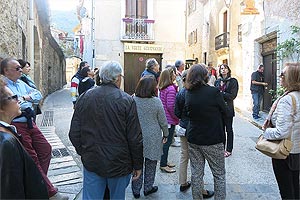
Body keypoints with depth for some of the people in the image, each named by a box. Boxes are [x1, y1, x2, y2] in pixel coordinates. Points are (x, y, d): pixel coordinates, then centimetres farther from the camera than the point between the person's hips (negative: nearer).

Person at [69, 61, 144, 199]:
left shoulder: (84, 98, -3)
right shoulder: (126, 100, -14)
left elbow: (74, 134, 2)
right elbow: (135, 138, -13)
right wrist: (138, 165, -1)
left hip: (91, 162, 3)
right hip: (119, 164, -3)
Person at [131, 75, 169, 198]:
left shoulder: (132, 100, -9)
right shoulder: (156, 101, -14)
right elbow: (163, 121, -6)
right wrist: (165, 134, 9)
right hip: (152, 138, -2)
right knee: (150, 164, 16)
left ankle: (136, 190, 27)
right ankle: (148, 188, 31)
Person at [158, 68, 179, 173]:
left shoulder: (162, 88, 8)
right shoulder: (171, 89, -19)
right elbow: (171, 106, -23)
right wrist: (177, 117, -10)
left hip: (164, 118, 9)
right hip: (170, 119, -9)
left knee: (166, 140, 19)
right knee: (167, 141, 2)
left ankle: (164, 161, 31)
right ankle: (163, 165, 12)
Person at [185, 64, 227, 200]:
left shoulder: (188, 94, -3)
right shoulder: (214, 92, -16)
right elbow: (224, 112, -3)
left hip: (193, 139, 5)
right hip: (213, 139, -4)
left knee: (196, 173, 15)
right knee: (219, 174, 13)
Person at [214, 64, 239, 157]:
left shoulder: (233, 81, -3)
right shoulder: (217, 81, 10)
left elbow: (232, 95, -10)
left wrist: (221, 93, -13)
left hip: (228, 108, -4)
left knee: (229, 129, 7)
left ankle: (229, 149, 17)